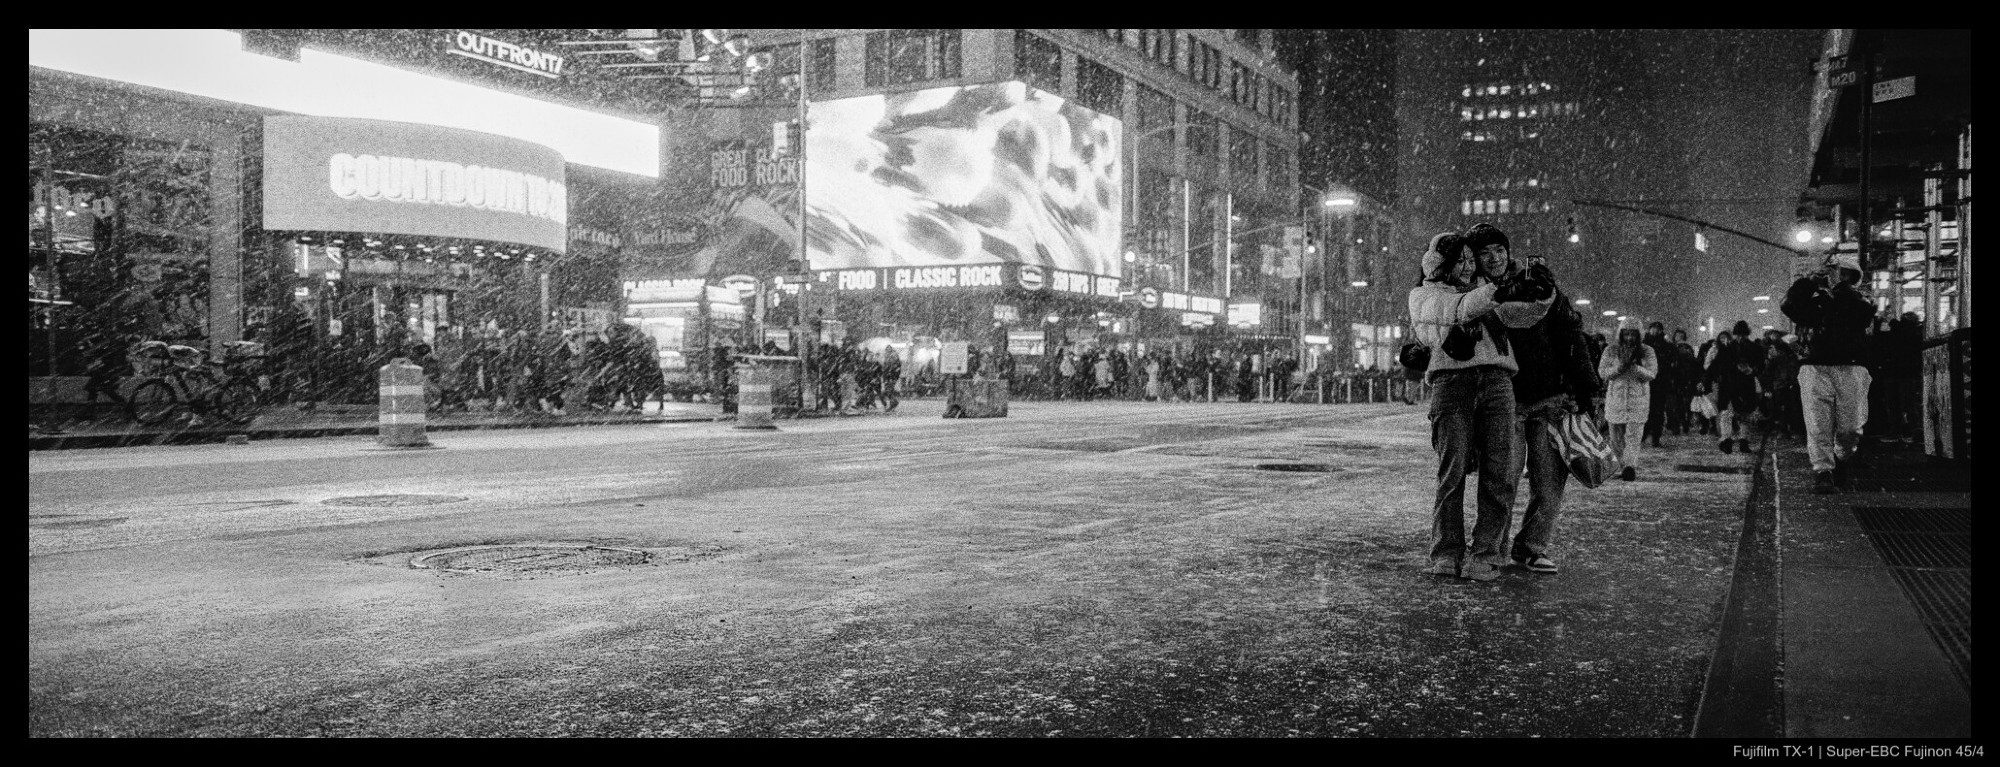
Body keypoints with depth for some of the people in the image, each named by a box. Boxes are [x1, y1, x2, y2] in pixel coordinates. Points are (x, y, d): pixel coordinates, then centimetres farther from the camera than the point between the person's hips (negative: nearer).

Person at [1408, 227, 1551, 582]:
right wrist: (1495, 291, -10)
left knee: (1501, 474, -6)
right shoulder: (1424, 294, 17)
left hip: (1497, 382, 4)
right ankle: (1446, 555, -1)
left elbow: (1526, 314, 18)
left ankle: (1483, 554, -2)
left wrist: (1541, 293, 0)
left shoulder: (1483, 295, 30)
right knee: (1452, 471, -8)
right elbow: (1456, 309, -2)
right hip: (1452, 380, -4)